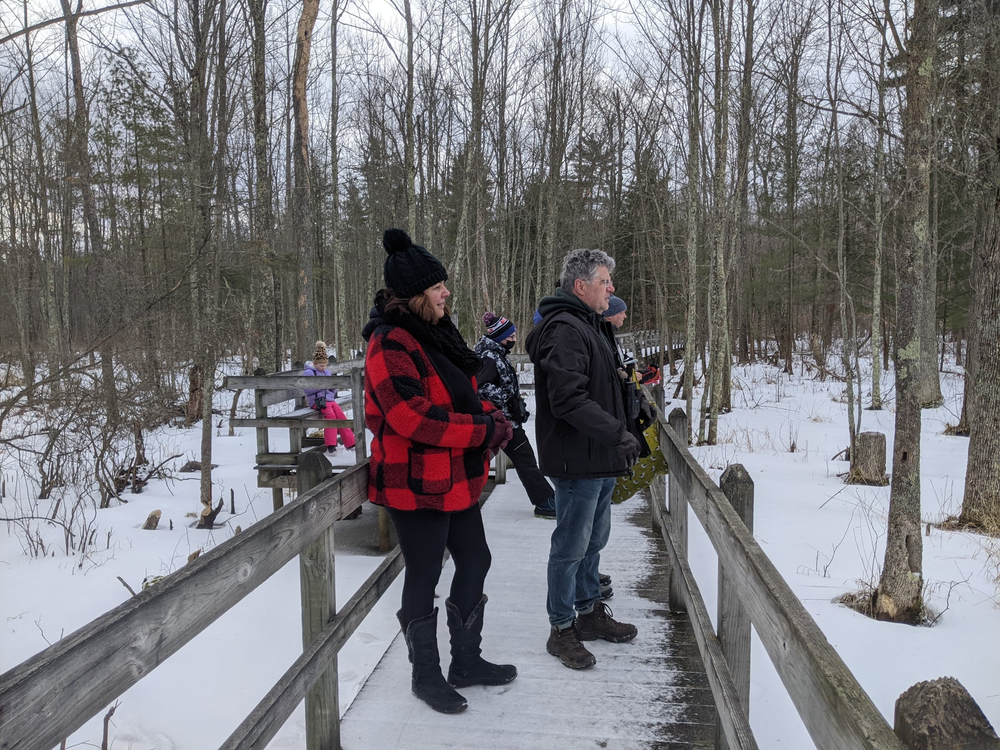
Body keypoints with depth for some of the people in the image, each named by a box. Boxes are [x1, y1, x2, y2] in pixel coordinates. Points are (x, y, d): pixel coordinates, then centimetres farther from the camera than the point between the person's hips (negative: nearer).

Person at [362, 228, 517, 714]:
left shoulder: (435, 334, 10)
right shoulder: (390, 344, -19)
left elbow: (461, 394, 19)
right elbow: (414, 418, -28)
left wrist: (490, 416, -1)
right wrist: (484, 430, -22)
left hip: (456, 478, 9)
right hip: (415, 483, -9)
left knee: (474, 561, 18)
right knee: (424, 577, 7)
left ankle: (467, 661, 36)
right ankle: (426, 675, 28)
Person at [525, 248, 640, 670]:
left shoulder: (591, 327, 17)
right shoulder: (564, 330, -19)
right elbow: (569, 399, -27)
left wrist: (619, 437, 18)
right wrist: (617, 432, -24)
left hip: (600, 459, 11)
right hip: (577, 461, -11)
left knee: (594, 539, 20)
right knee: (572, 545, 1)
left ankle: (590, 611, 36)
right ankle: (561, 629, 15)